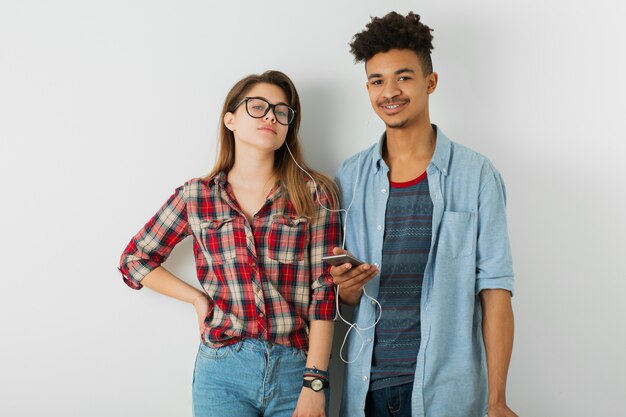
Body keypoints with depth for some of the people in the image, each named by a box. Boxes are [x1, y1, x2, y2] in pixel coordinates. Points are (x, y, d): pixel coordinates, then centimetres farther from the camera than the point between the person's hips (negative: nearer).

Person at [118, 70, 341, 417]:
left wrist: (315, 383, -10)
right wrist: (199, 299, 1)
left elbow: (324, 292, -5)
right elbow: (134, 260, 12)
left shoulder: (314, 195, -2)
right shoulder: (194, 197, 1)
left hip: (296, 371, 0)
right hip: (222, 373, 1)